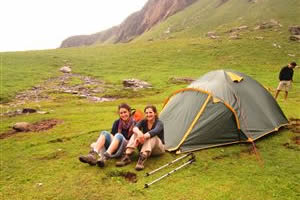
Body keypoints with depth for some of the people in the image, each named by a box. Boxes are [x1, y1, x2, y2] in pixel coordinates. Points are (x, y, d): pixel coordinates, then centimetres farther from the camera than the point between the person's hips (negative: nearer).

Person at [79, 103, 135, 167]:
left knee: (119, 135, -31)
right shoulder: (117, 122, 11)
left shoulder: (134, 124, 0)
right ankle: (93, 155, -42)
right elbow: (112, 135, 1)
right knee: (104, 133, -20)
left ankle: (105, 157, -52)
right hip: (113, 146, 4)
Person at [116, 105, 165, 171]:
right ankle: (126, 156, -36)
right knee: (136, 134, -23)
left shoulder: (159, 123, -15)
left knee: (151, 136, -35)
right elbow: (135, 128, -27)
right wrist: (139, 132, -51)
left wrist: (144, 136, -55)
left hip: (158, 148, -3)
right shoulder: (143, 122, -4)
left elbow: (155, 131, -39)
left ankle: (142, 158, -52)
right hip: (145, 147, 3)